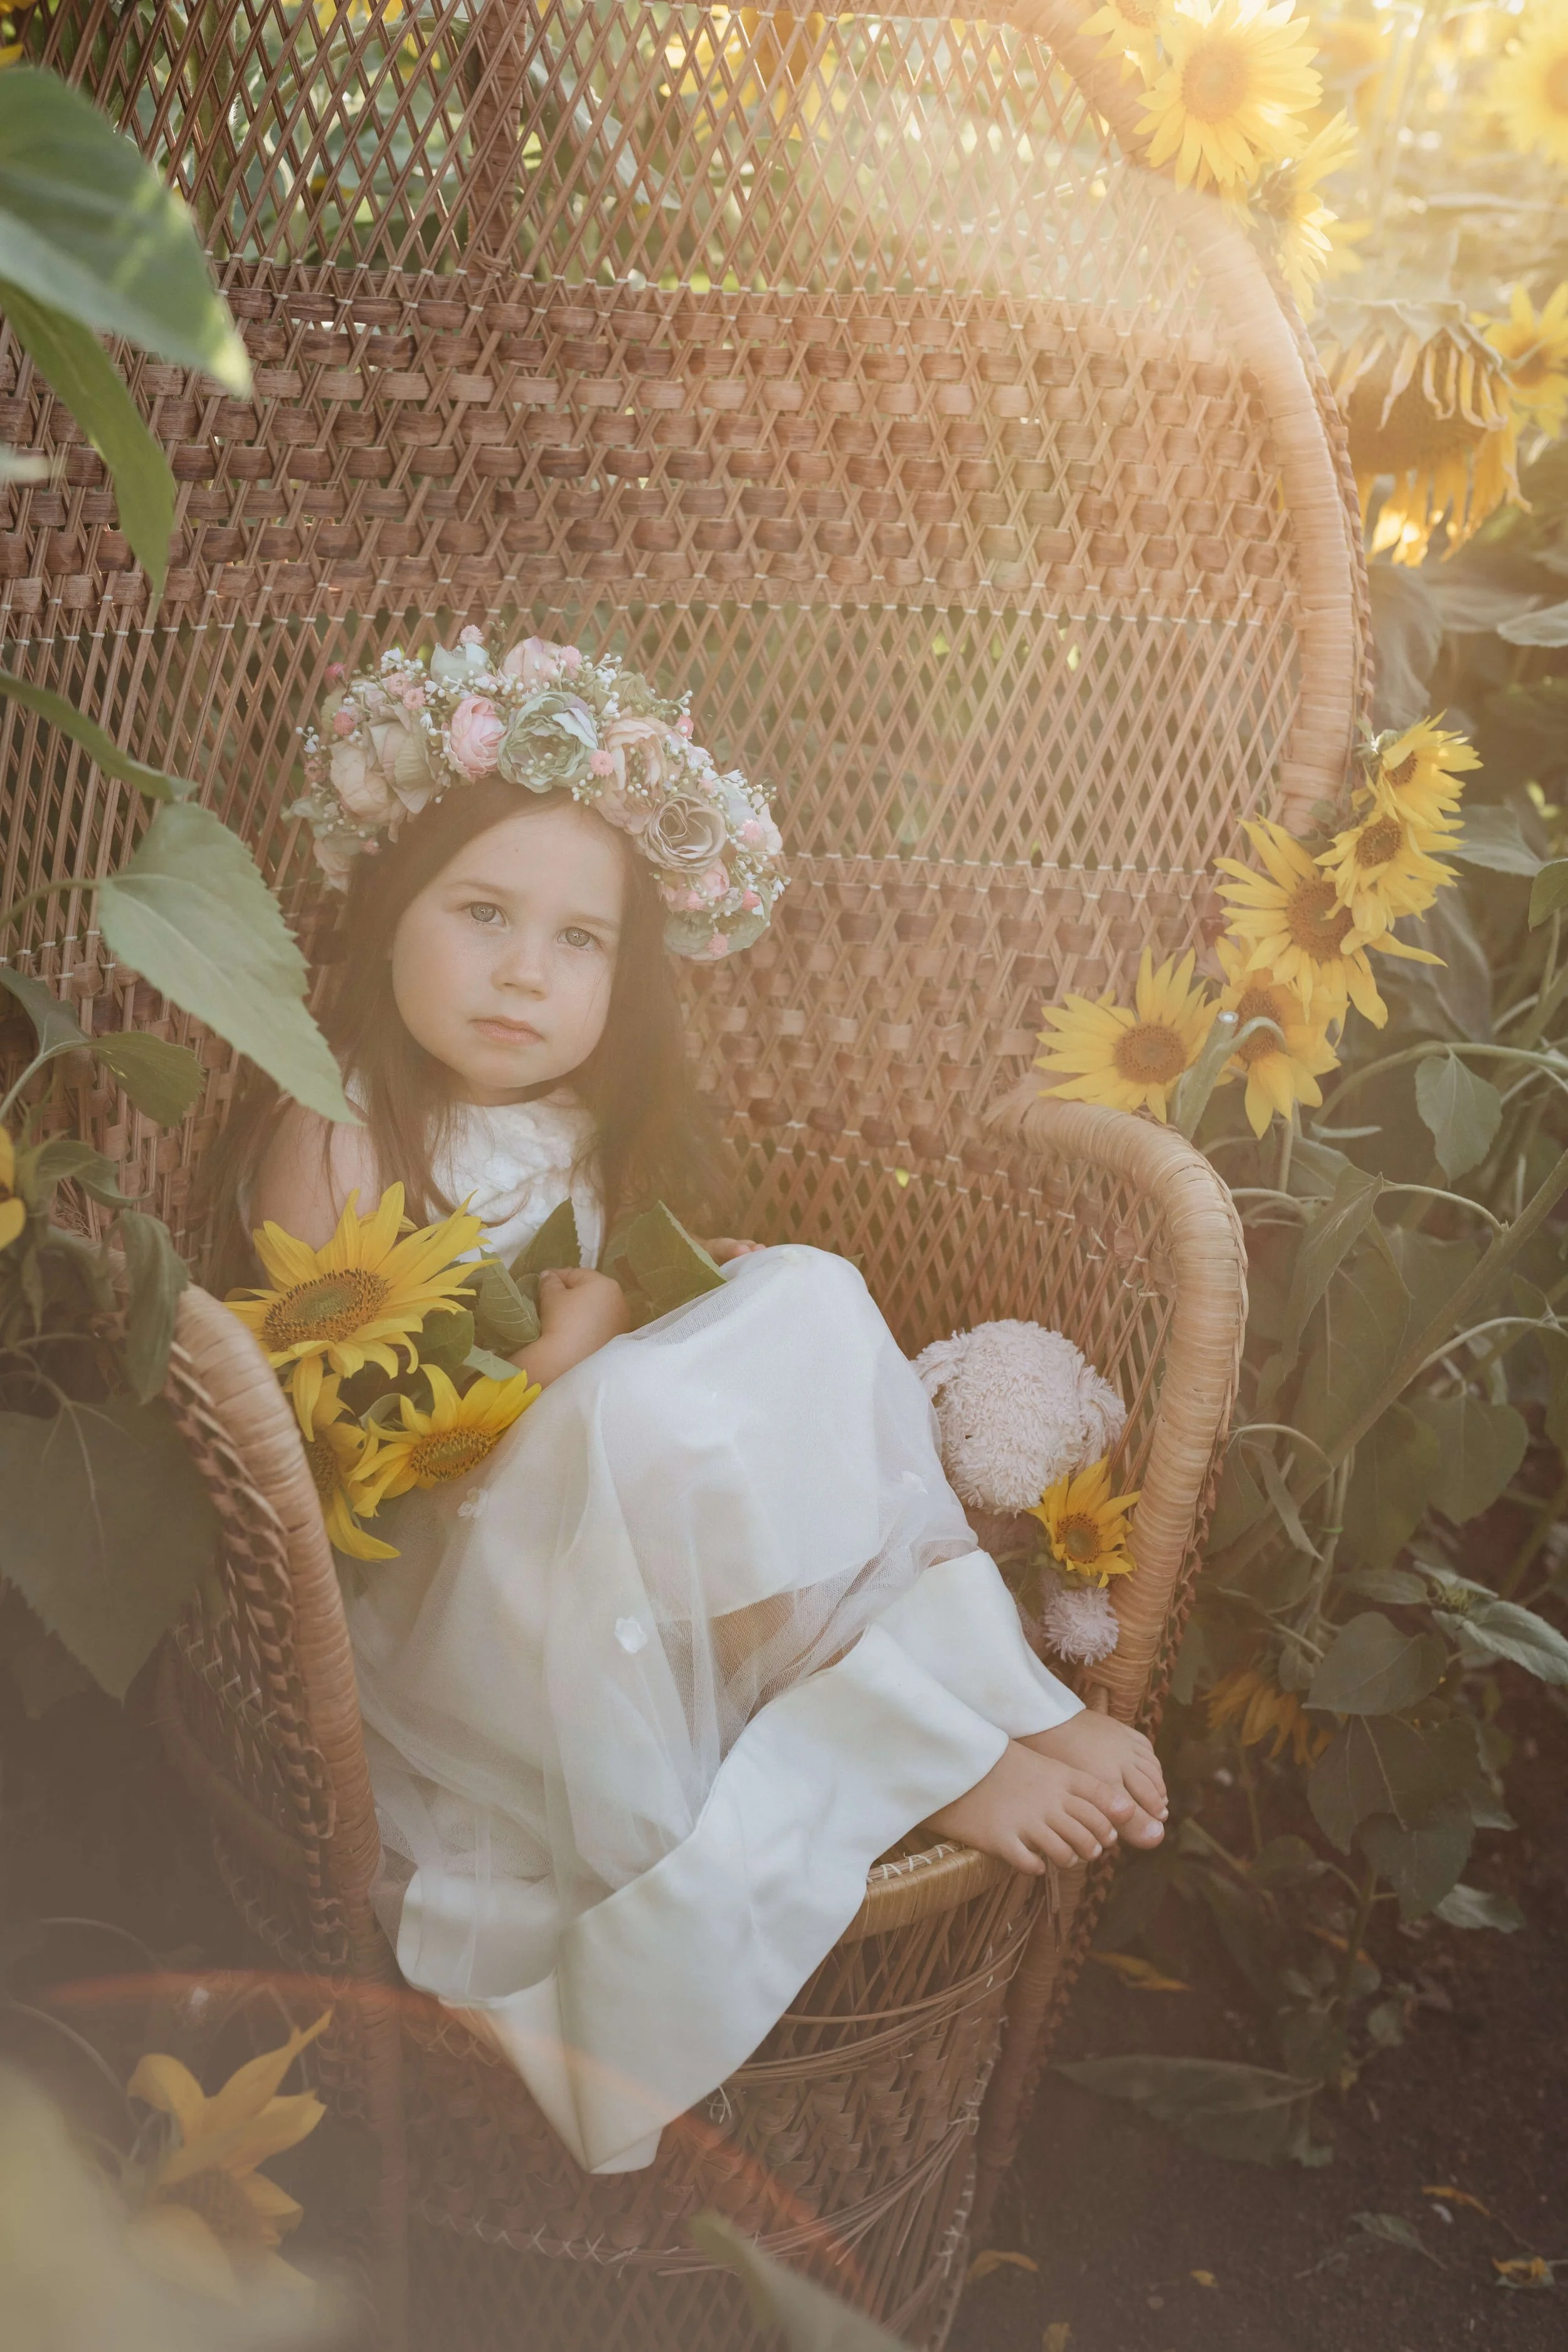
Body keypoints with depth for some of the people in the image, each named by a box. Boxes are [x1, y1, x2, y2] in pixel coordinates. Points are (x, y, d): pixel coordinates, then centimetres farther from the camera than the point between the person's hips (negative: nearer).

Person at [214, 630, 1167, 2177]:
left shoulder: (608, 1127, 11)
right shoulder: (336, 1139, -11)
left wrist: (737, 1306, -8)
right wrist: (549, 1375, -24)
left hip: (666, 1571, 7)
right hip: (444, 1589, -6)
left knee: (805, 1295, -17)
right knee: (649, 1406, -35)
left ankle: (993, 1688, -22)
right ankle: (926, 1751, -21)